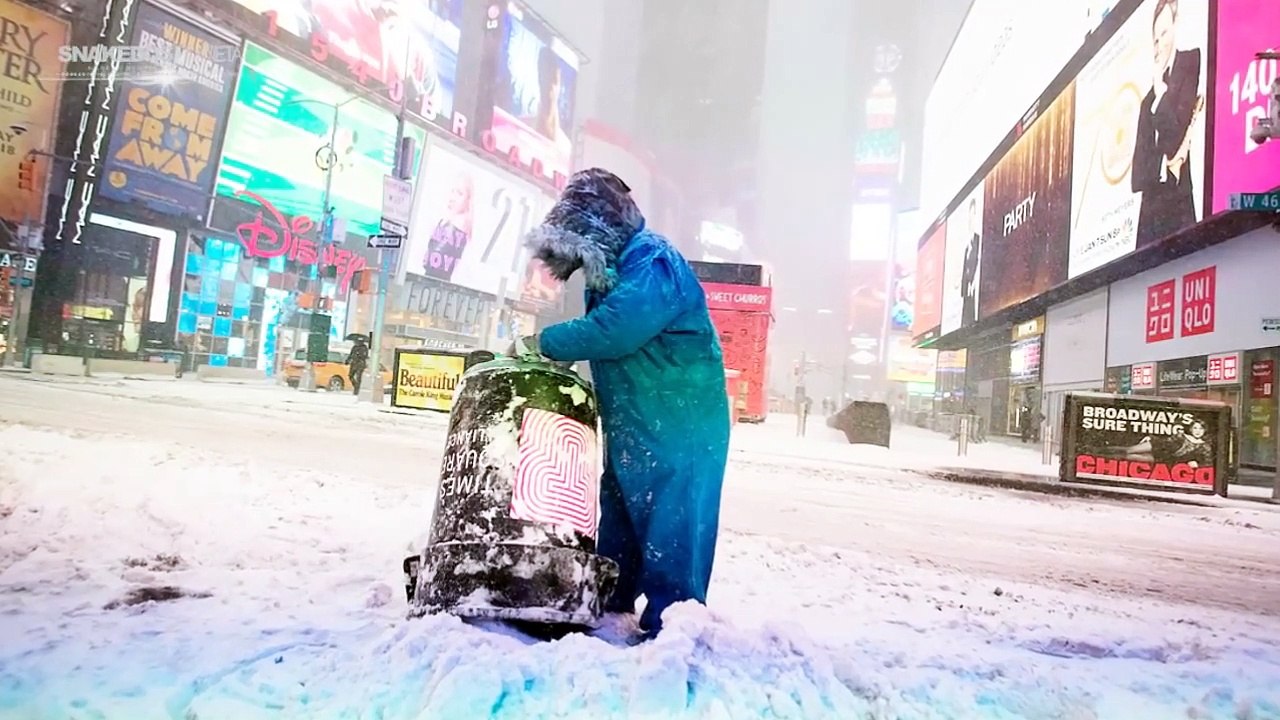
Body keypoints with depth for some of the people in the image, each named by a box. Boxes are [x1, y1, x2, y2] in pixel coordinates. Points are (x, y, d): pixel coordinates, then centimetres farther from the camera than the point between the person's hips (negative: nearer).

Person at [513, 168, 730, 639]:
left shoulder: (653, 261, -18)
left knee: (669, 533, -4)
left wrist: (543, 343, -18)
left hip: (677, 429, -10)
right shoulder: (614, 267, 13)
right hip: (633, 427, 10)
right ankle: (611, 611, 33)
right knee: (617, 523, 18)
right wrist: (554, 349, 1)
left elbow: (613, 330, -29)